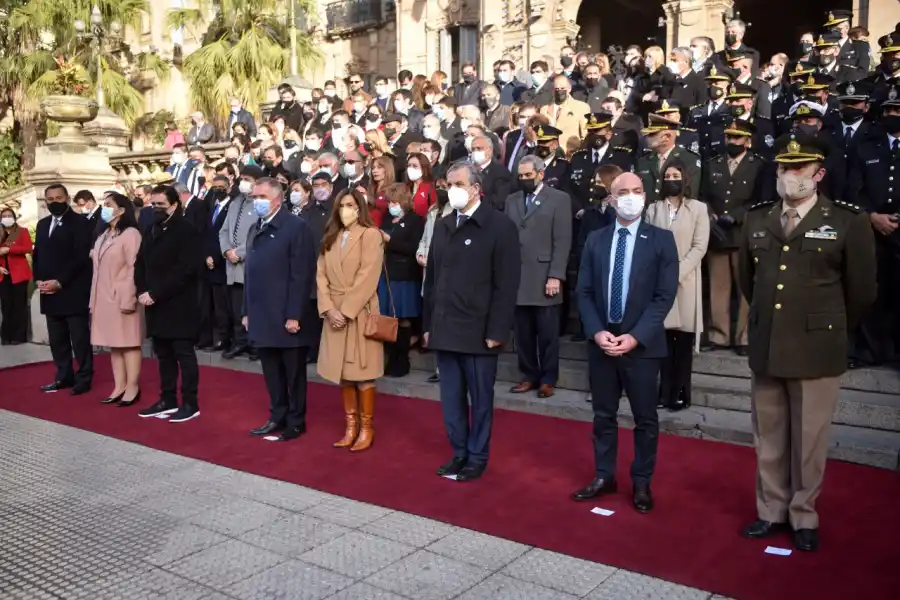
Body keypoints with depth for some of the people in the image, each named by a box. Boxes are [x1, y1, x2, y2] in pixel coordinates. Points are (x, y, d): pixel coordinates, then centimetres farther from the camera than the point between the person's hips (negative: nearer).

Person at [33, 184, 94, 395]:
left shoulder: (80, 223, -5)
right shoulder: (42, 224, 18)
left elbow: (81, 257, -14)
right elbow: (37, 254, 18)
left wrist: (59, 282, -17)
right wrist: (38, 280, 1)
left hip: (73, 292, -7)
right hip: (49, 292, 7)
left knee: (80, 338, -2)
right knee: (57, 339, 12)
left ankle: (84, 378, 6)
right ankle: (64, 376, 21)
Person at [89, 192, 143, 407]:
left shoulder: (130, 234, -9)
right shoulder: (103, 236, 18)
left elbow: (134, 269, -15)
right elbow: (99, 269, 18)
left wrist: (128, 300, -20)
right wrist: (94, 300, 13)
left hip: (122, 298, -8)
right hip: (104, 299, 9)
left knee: (128, 342, -3)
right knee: (113, 344, 9)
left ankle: (132, 388, 2)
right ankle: (119, 387, 14)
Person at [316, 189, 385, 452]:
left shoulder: (371, 235, -5)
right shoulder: (330, 238, 14)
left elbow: (367, 278, -13)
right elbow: (321, 275, 6)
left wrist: (346, 311, -15)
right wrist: (329, 308, -8)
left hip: (359, 313, -5)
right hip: (334, 314, 6)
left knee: (361, 372, -2)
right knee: (342, 371, 8)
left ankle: (367, 428, 10)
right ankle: (351, 426, 18)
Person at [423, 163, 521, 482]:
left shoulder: (500, 226, -6)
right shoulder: (442, 226, 13)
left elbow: (506, 284, -10)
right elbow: (431, 278, 15)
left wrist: (496, 331, -14)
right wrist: (428, 324, 12)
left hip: (478, 331, -5)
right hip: (444, 330, 6)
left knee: (480, 399, 7)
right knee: (451, 400, 12)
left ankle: (477, 457, 22)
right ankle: (459, 453, 27)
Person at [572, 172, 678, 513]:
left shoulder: (661, 240, -2)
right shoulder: (595, 240, 7)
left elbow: (665, 296, -8)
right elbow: (584, 292, 5)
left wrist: (635, 336, -17)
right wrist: (597, 332, -10)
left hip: (642, 343, -2)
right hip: (601, 341, 3)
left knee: (645, 418, 7)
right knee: (603, 415, 12)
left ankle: (642, 483, 22)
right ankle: (603, 477, 25)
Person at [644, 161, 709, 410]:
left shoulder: (698, 208, 4)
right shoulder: (653, 209, 10)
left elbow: (699, 247, -4)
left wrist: (677, 273, -13)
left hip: (685, 281, -2)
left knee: (684, 339, 1)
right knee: (664, 336, 2)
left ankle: (680, 393, 8)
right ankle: (665, 391, 8)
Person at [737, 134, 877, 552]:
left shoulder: (849, 221, -7)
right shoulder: (757, 219, 6)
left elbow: (861, 291, 1)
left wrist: (830, 330, 10)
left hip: (817, 351, -4)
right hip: (765, 347, 4)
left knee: (809, 440, 8)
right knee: (768, 438, 14)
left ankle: (804, 516, 26)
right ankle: (771, 510, 30)